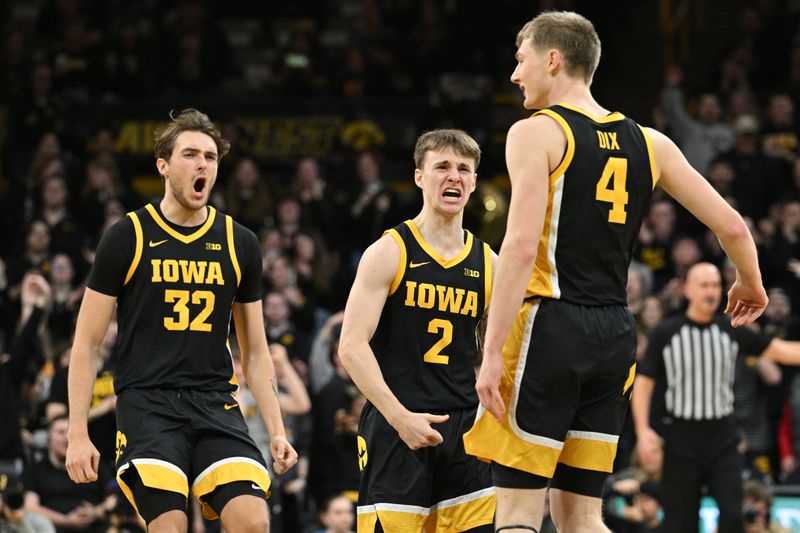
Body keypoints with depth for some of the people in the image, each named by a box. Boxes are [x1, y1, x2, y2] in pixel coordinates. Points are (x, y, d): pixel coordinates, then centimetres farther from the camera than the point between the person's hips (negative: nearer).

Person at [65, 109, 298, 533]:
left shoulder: (239, 244, 11)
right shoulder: (127, 237, 2)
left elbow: (255, 352, 17)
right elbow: (87, 344, 3)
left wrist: (276, 432, 8)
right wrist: (78, 434, -4)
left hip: (216, 403, 3)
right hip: (147, 402, -3)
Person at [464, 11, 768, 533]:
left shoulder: (536, 133, -5)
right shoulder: (648, 143, 12)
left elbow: (521, 246, -16)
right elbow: (731, 226, 12)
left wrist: (492, 353, -17)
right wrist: (751, 286, 33)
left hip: (550, 328, -6)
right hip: (615, 334, 6)